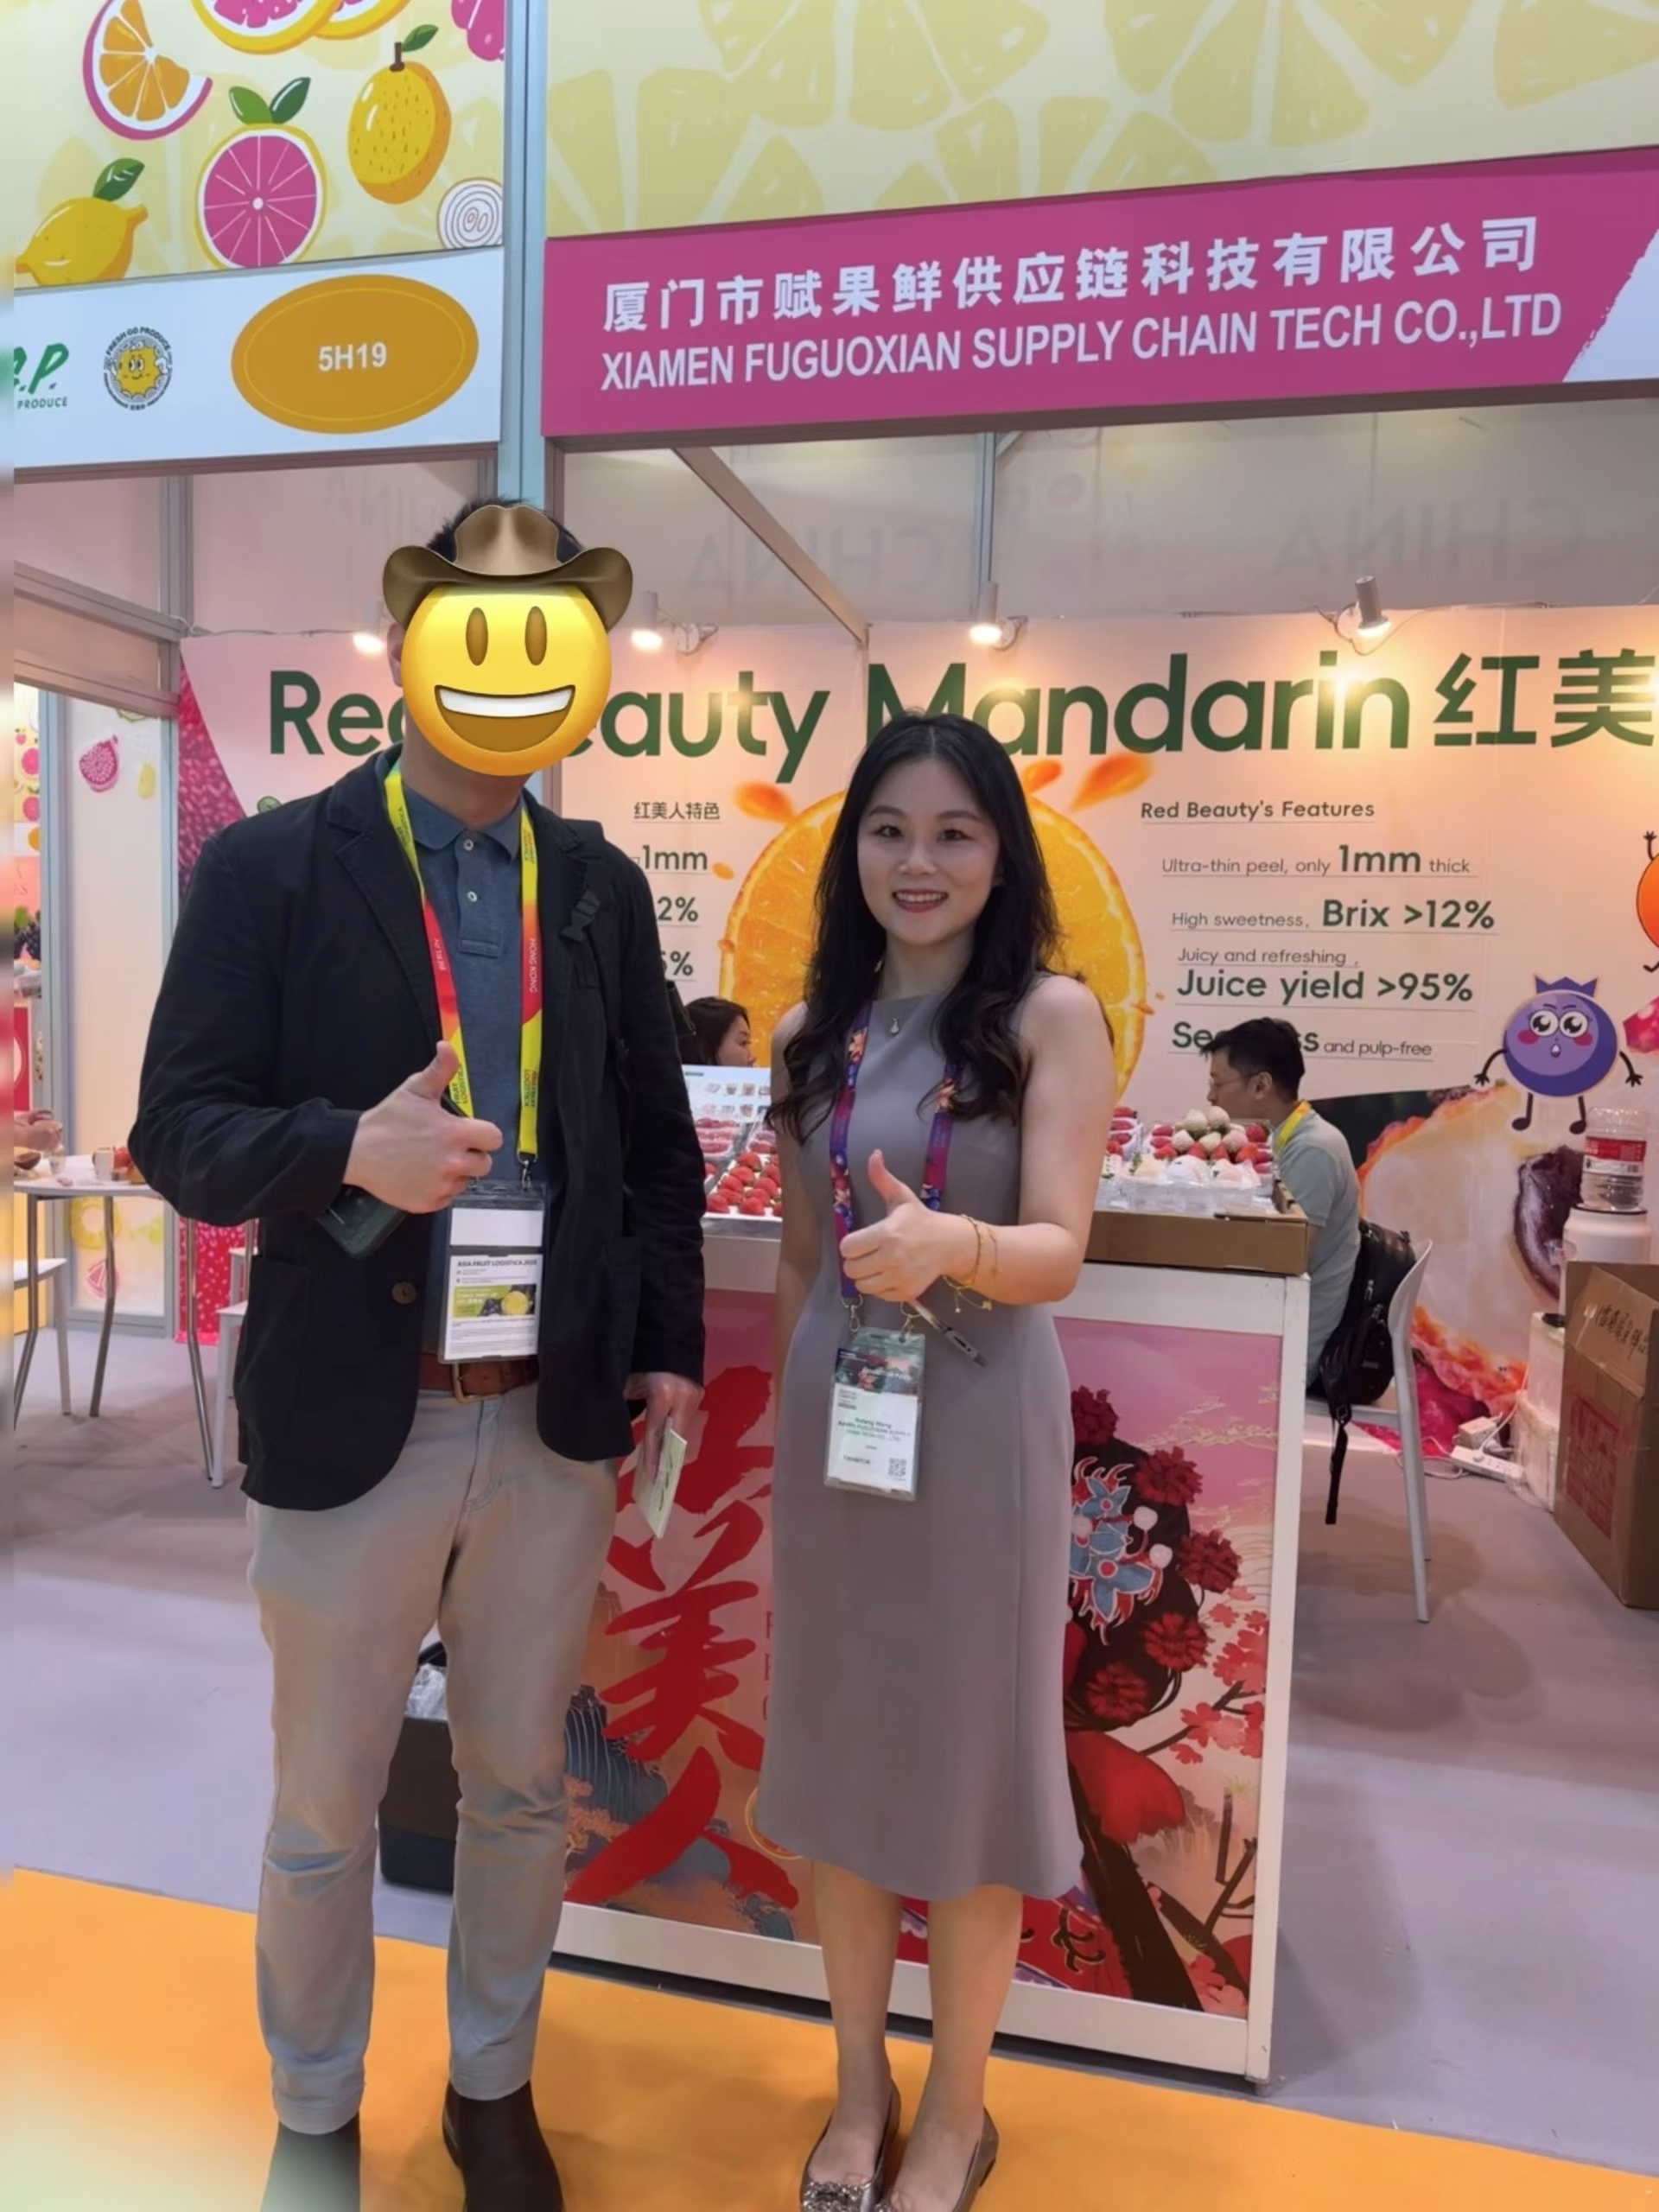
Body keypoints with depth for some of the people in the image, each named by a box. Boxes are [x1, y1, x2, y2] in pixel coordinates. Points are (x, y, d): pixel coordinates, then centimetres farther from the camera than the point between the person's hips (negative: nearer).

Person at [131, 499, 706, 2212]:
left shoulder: (602, 886, 5)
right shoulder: (271, 868, -6)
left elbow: (655, 1137, 9)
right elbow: (181, 1135, -8)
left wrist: (670, 1341, 3)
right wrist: (349, 1150, -27)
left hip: (558, 1423, 3)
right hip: (352, 1423, -2)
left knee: (521, 1789, 19)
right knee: (326, 1813, 16)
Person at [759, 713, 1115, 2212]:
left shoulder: (1053, 1016, -8)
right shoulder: (814, 1034, 4)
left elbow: (1059, 1252, -17)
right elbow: (801, 1261, 10)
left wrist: (950, 1244, -37)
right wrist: (792, 1419, 13)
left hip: (982, 1426, -4)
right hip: (829, 1422, 4)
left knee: (967, 1760, 10)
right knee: (836, 1751, 15)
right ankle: (860, 2087, 39)